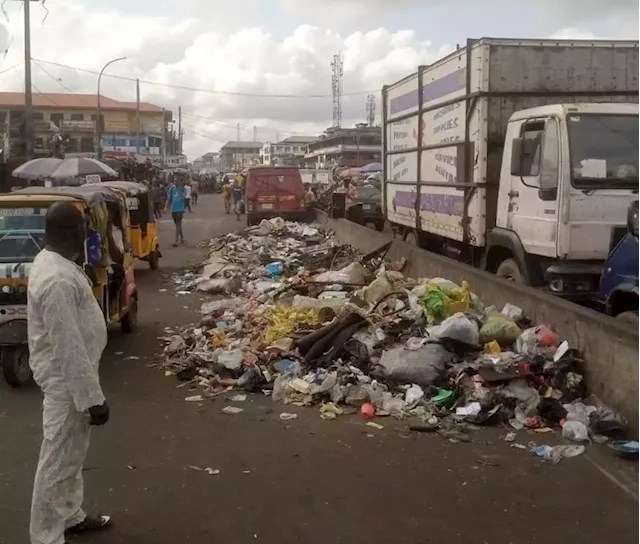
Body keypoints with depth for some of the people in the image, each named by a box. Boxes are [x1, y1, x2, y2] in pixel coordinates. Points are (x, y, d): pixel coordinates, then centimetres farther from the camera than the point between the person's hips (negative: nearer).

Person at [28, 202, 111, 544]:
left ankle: (71, 516, 40)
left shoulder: (52, 261, 6)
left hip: (68, 378, 11)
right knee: (59, 461, 2)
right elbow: (69, 349, -28)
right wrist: (93, 397, -23)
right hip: (66, 382, -11)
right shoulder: (57, 279, -28)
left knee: (71, 455, 23)